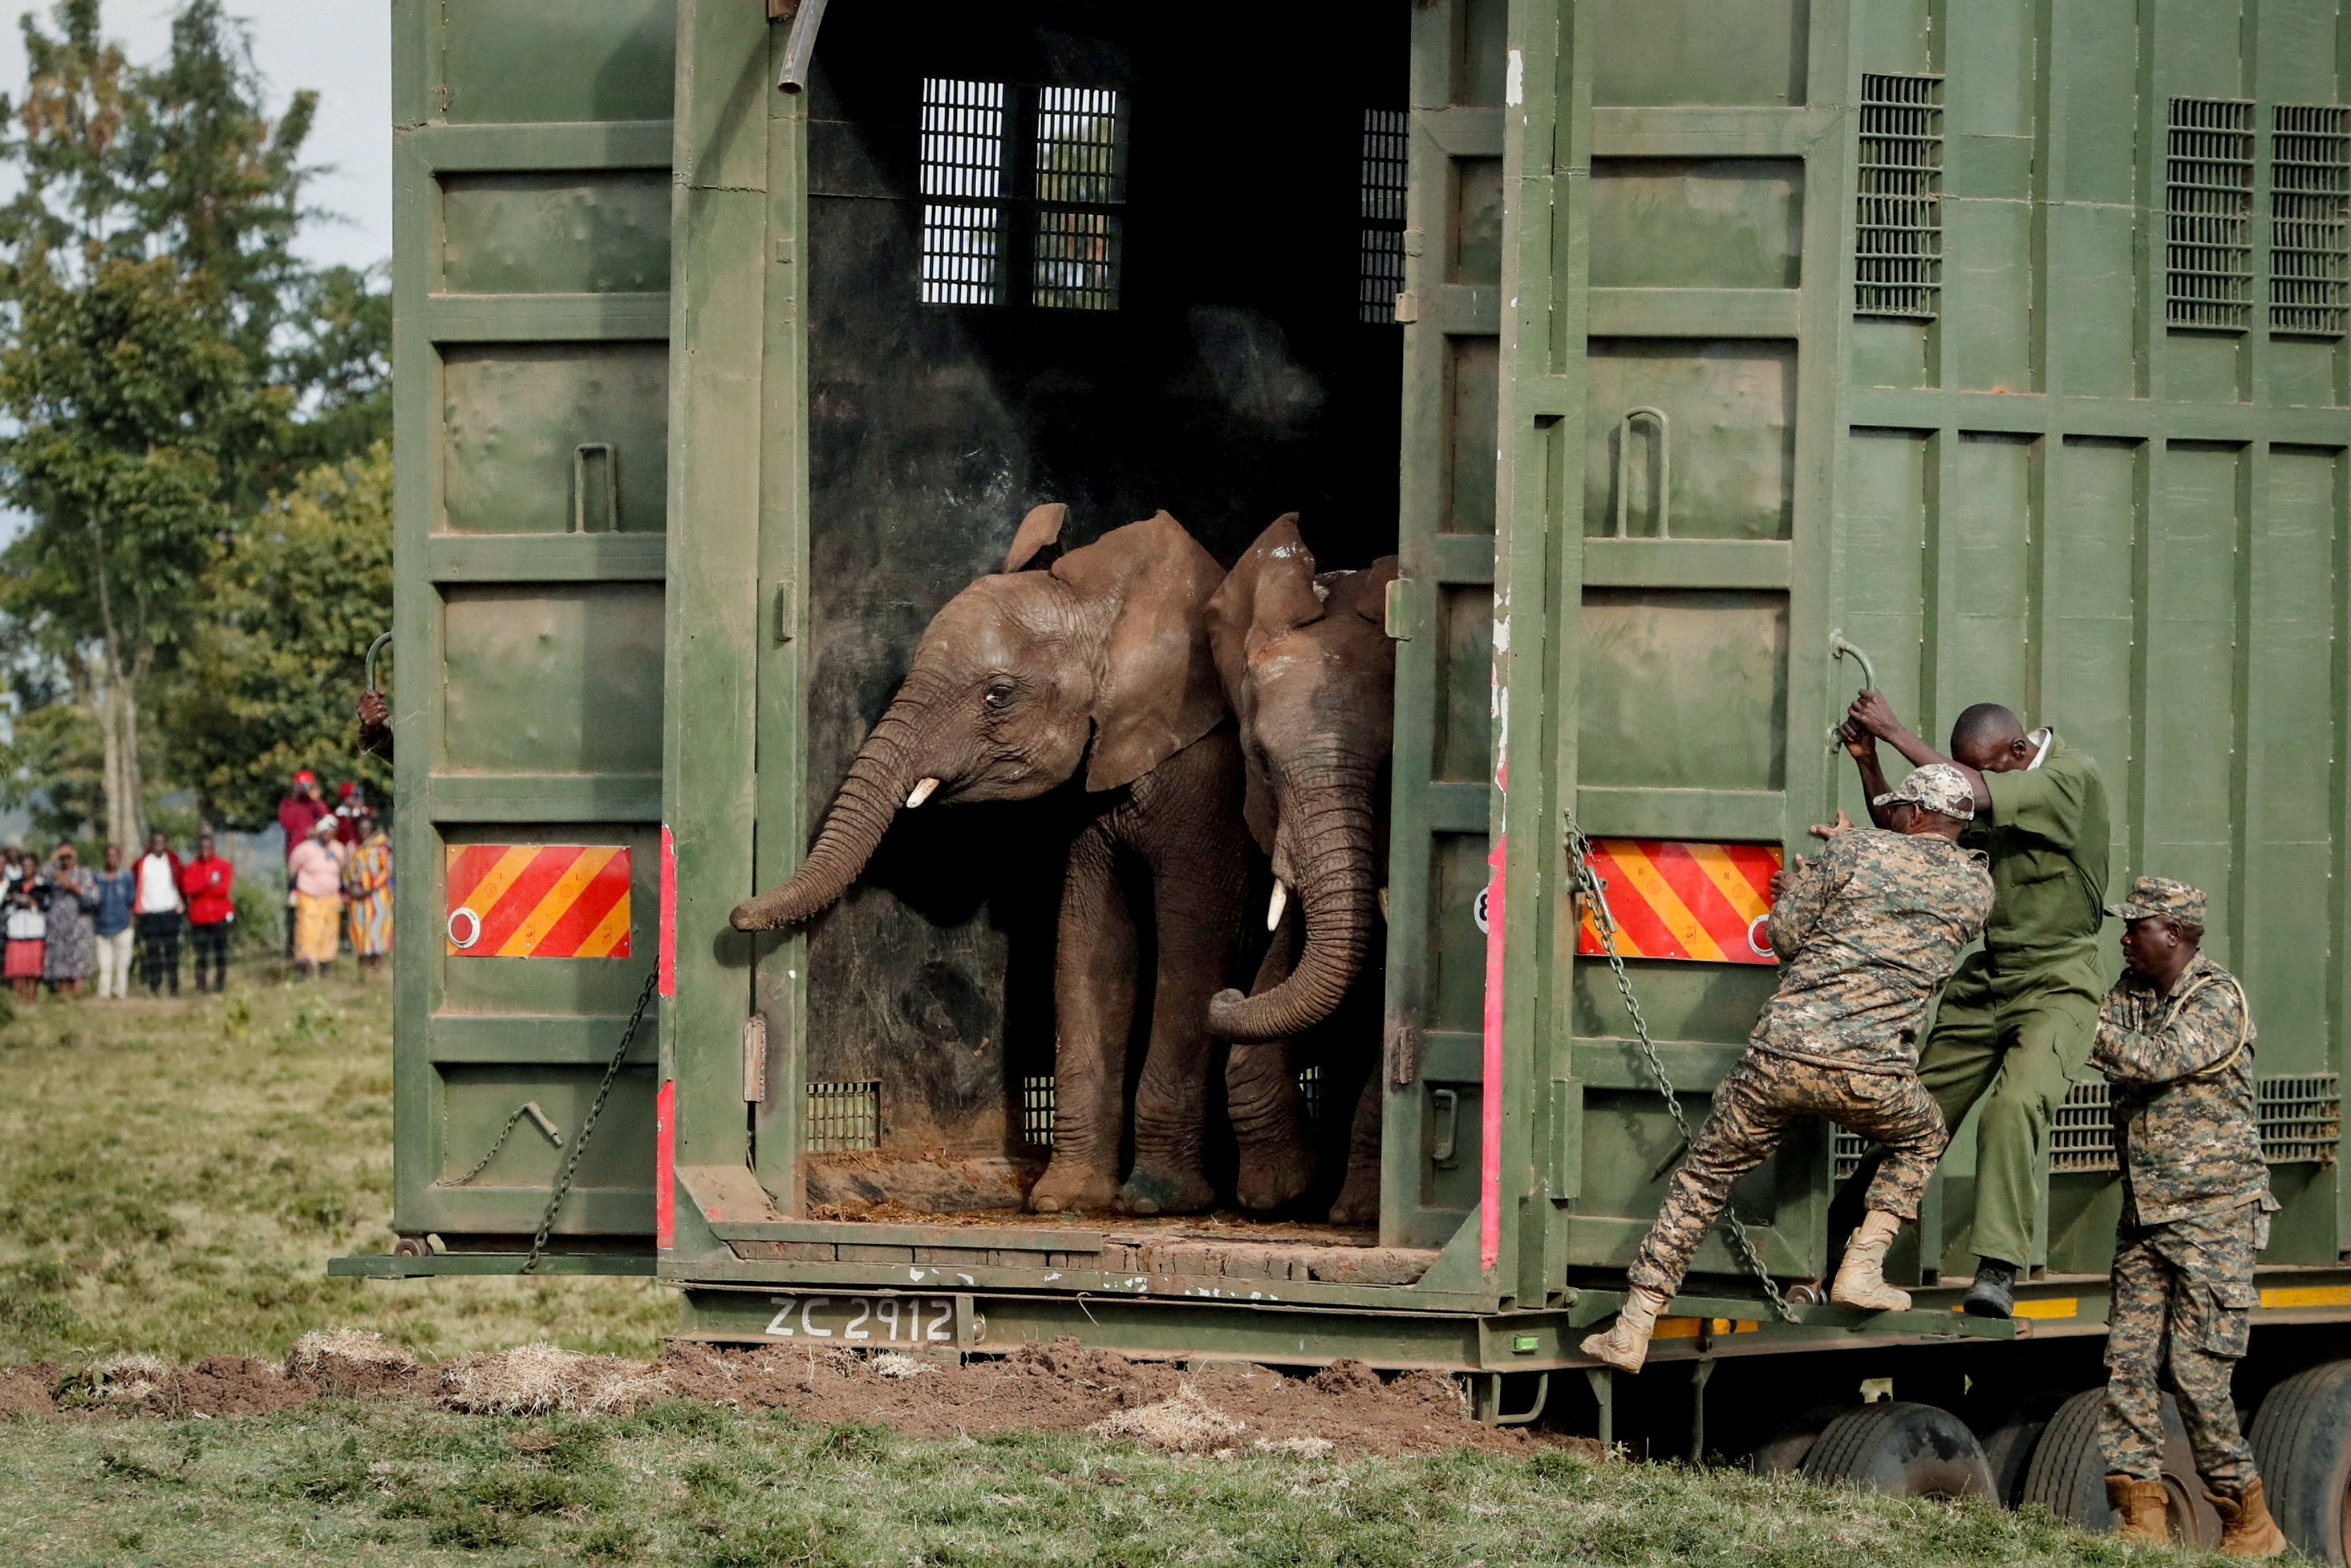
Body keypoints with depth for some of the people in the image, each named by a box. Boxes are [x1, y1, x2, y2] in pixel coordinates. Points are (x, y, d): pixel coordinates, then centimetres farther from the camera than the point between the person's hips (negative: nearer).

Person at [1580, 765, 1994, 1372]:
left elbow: (1786, 936, 7)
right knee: (1922, 1141, 33)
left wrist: (1796, 891, 28)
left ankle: (1633, 1330, 12)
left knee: (1705, 1175, 14)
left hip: (1781, 1053, 0)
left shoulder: (1858, 850, 5)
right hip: (1871, 1073, 0)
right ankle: (1862, 1266, 14)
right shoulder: (1977, 888, 11)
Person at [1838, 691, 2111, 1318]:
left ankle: (1998, 1271, -32)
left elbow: (1974, 796, -29)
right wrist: (1868, 762, -3)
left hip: (2055, 983, -7)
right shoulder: (1989, 779, 6)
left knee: (2014, 1108, -28)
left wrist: (1895, 732, -21)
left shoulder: (2072, 778, -17)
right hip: (1985, 977, 7)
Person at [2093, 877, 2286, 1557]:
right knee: (2129, 1360, -3)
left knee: (2197, 1371, -8)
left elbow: (2156, 1062, -24)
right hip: (2145, 1218, 7)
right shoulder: (2130, 991, 11)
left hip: (2213, 1216, -7)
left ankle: (2251, 1523, 3)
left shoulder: (2218, 1000, -12)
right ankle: (2143, 1514, -2)